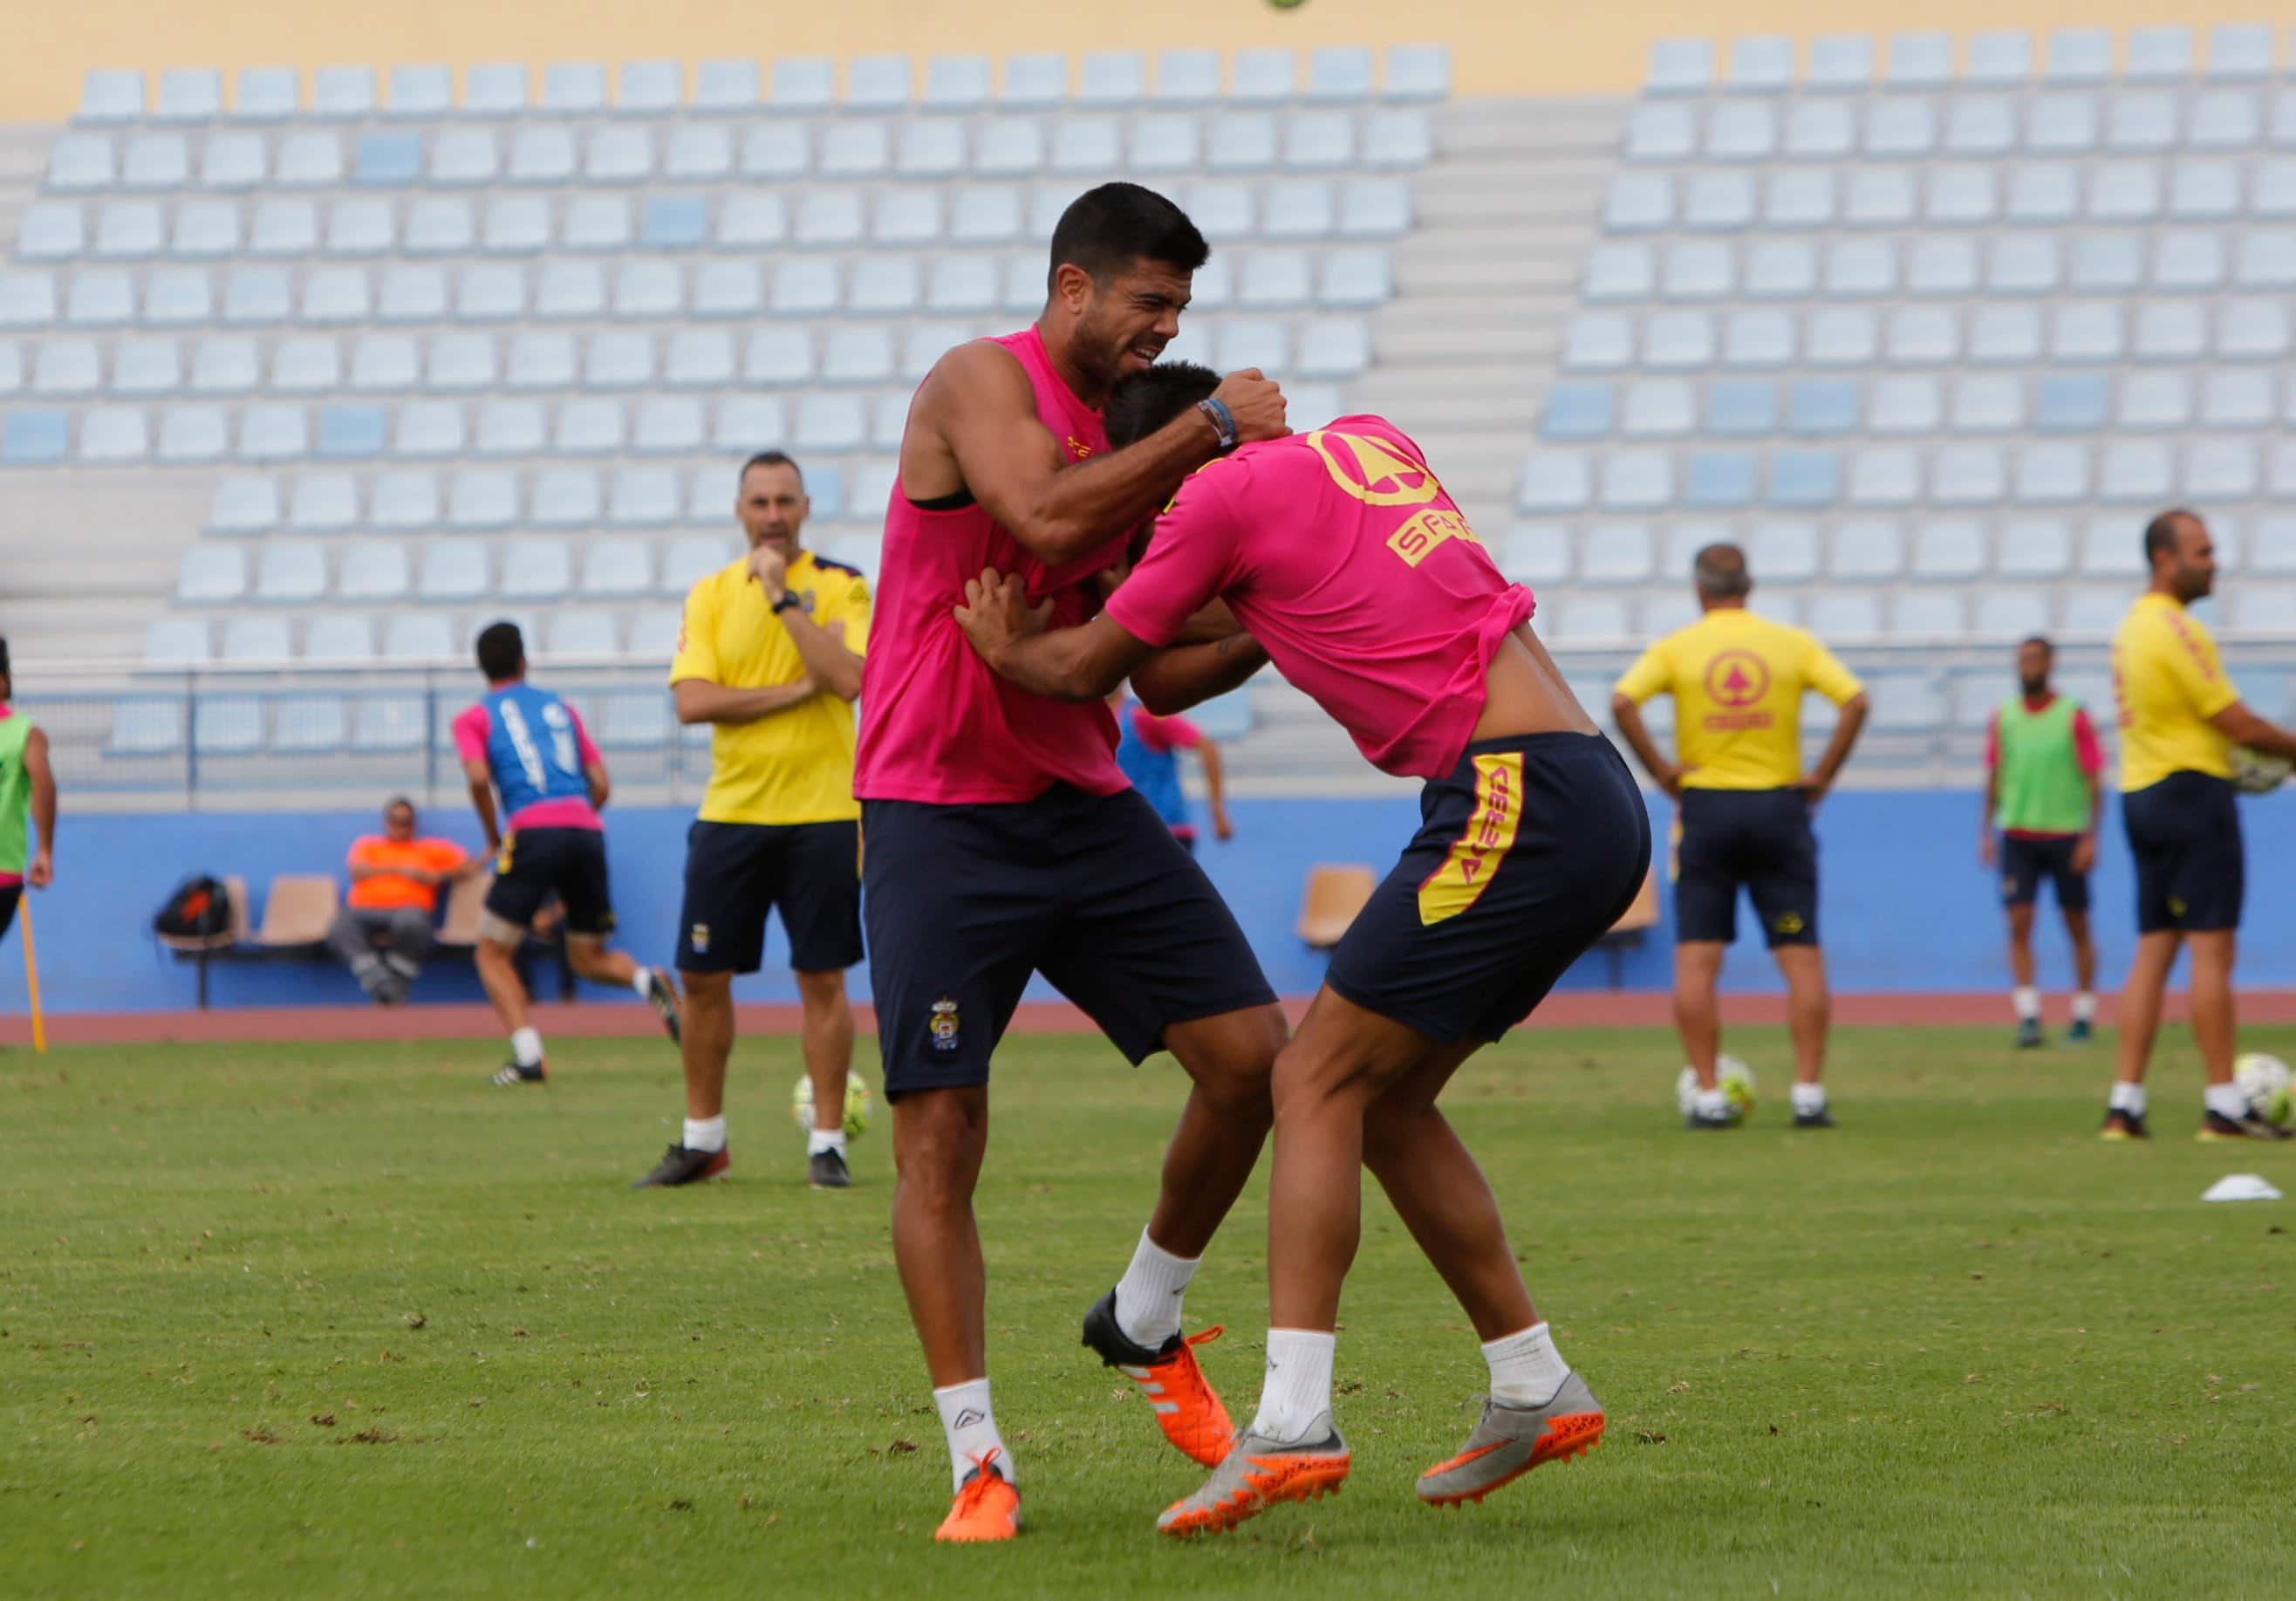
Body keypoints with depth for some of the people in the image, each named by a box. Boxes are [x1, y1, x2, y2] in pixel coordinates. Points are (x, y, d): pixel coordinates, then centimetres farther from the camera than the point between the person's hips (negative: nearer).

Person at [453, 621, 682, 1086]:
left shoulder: (474, 719, 11)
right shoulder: (560, 708, 23)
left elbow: (479, 777, -8)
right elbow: (600, 784, 16)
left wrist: (493, 837, 6)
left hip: (532, 831, -4)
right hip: (587, 832, 4)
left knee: (494, 953, 9)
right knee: (588, 958, 18)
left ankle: (527, 1053, -11)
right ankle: (647, 981, -14)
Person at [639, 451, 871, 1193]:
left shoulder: (841, 587, -1)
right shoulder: (711, 594, 6)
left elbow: (848, 679, -18)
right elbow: (693, 700, -6)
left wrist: (783, 596, -16)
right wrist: (793, 692, -13)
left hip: (820, 811, -3)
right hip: (730, 813, 3)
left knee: (822, 980, -2)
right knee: (702, 978, 4)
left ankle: (827, 1141, 6)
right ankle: (702, 1139, 17)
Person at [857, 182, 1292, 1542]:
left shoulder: (1138, 446, 15)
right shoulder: (982, 383, -7)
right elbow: (1044, 517, -27)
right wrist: (1209, 429, -19)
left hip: (1083, 803, 7)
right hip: (941, 817, -7)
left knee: (1253, 1053, -3)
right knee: (939, 1137, -9)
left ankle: (1145, 1326, 19)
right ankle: (978, 1461, -4)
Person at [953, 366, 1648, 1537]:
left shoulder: (1223, 495, -3)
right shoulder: (1369, 443, 19)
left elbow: (1089, 668, 9)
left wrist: (1006, 651, 26)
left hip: (1516, 797, -8)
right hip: (1596, 798, 8)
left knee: (1320, 1079, -7)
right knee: (1383, 1097, 15)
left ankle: (1293, 1422, -16)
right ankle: (1534, 1393, 18)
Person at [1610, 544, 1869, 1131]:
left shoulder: (1676, 648, 1)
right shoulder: (1793, 644, 3)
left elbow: (1622, 703, -15)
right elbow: (1855, 700, -9)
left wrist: (1661, 771, -8)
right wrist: (1823, 775, -4)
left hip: (1705, 804, -1)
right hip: (1780, 807, 1)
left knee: (1696, 960, 2)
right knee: (1801, 956, 3)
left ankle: (1708, 1096, -3)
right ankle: (1809, 1093, -2)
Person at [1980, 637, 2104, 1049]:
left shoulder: (2073, 716, -4)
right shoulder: (2004, 718, 7)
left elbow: (2093, 781, -4)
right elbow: (1994, 779, 14)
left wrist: (2090, 837, -10)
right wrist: (1987, 832, 7)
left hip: (2066, 835, -3)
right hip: (2017, 836, 3)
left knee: (2077, 925, 5)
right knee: (2019, 924, -8)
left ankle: (2083, 1017, 14)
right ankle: (2028, 1017, -9)